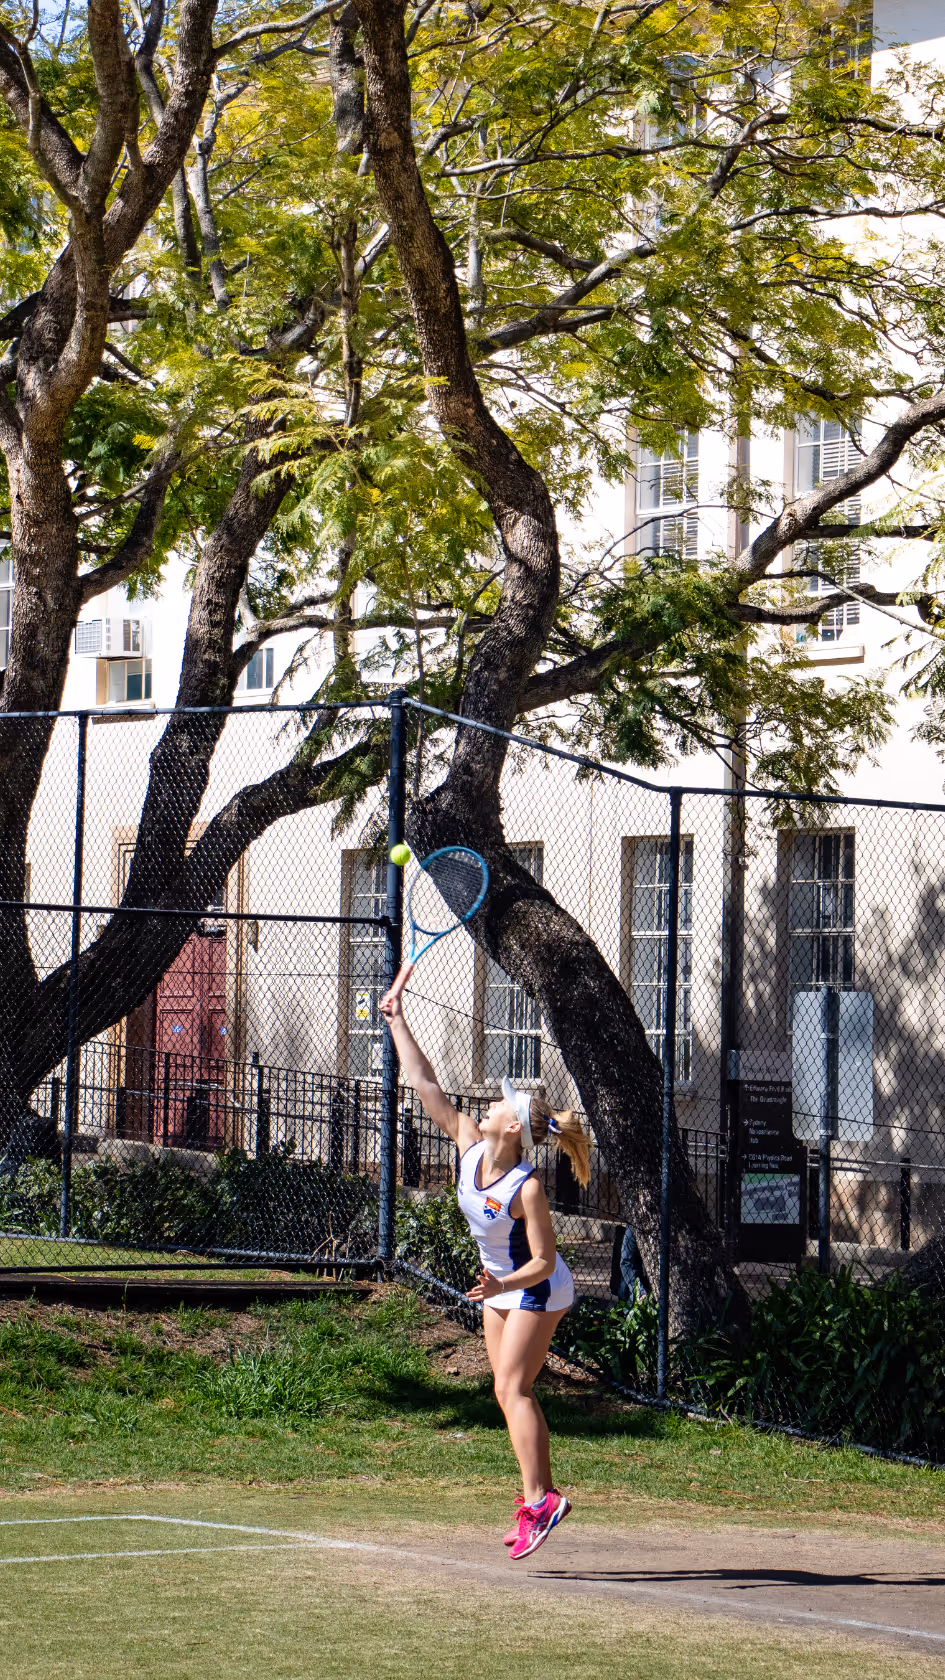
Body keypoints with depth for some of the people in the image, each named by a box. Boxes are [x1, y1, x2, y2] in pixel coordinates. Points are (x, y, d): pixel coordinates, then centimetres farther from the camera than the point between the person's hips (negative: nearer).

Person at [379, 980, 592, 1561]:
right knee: (513, 1391, 8)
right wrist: (398, 1022, -5)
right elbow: (428, 1086, -5)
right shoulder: (470, 1146, -11)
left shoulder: (527, 1189, -30)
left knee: (511, 1387, -16)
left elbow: (543, 1261, -24)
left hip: (537, 1291, -8)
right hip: (500, 1285, 8)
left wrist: (503, 1284, -41)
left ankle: (539, 1498, -20)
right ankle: (541, 1499, 14)